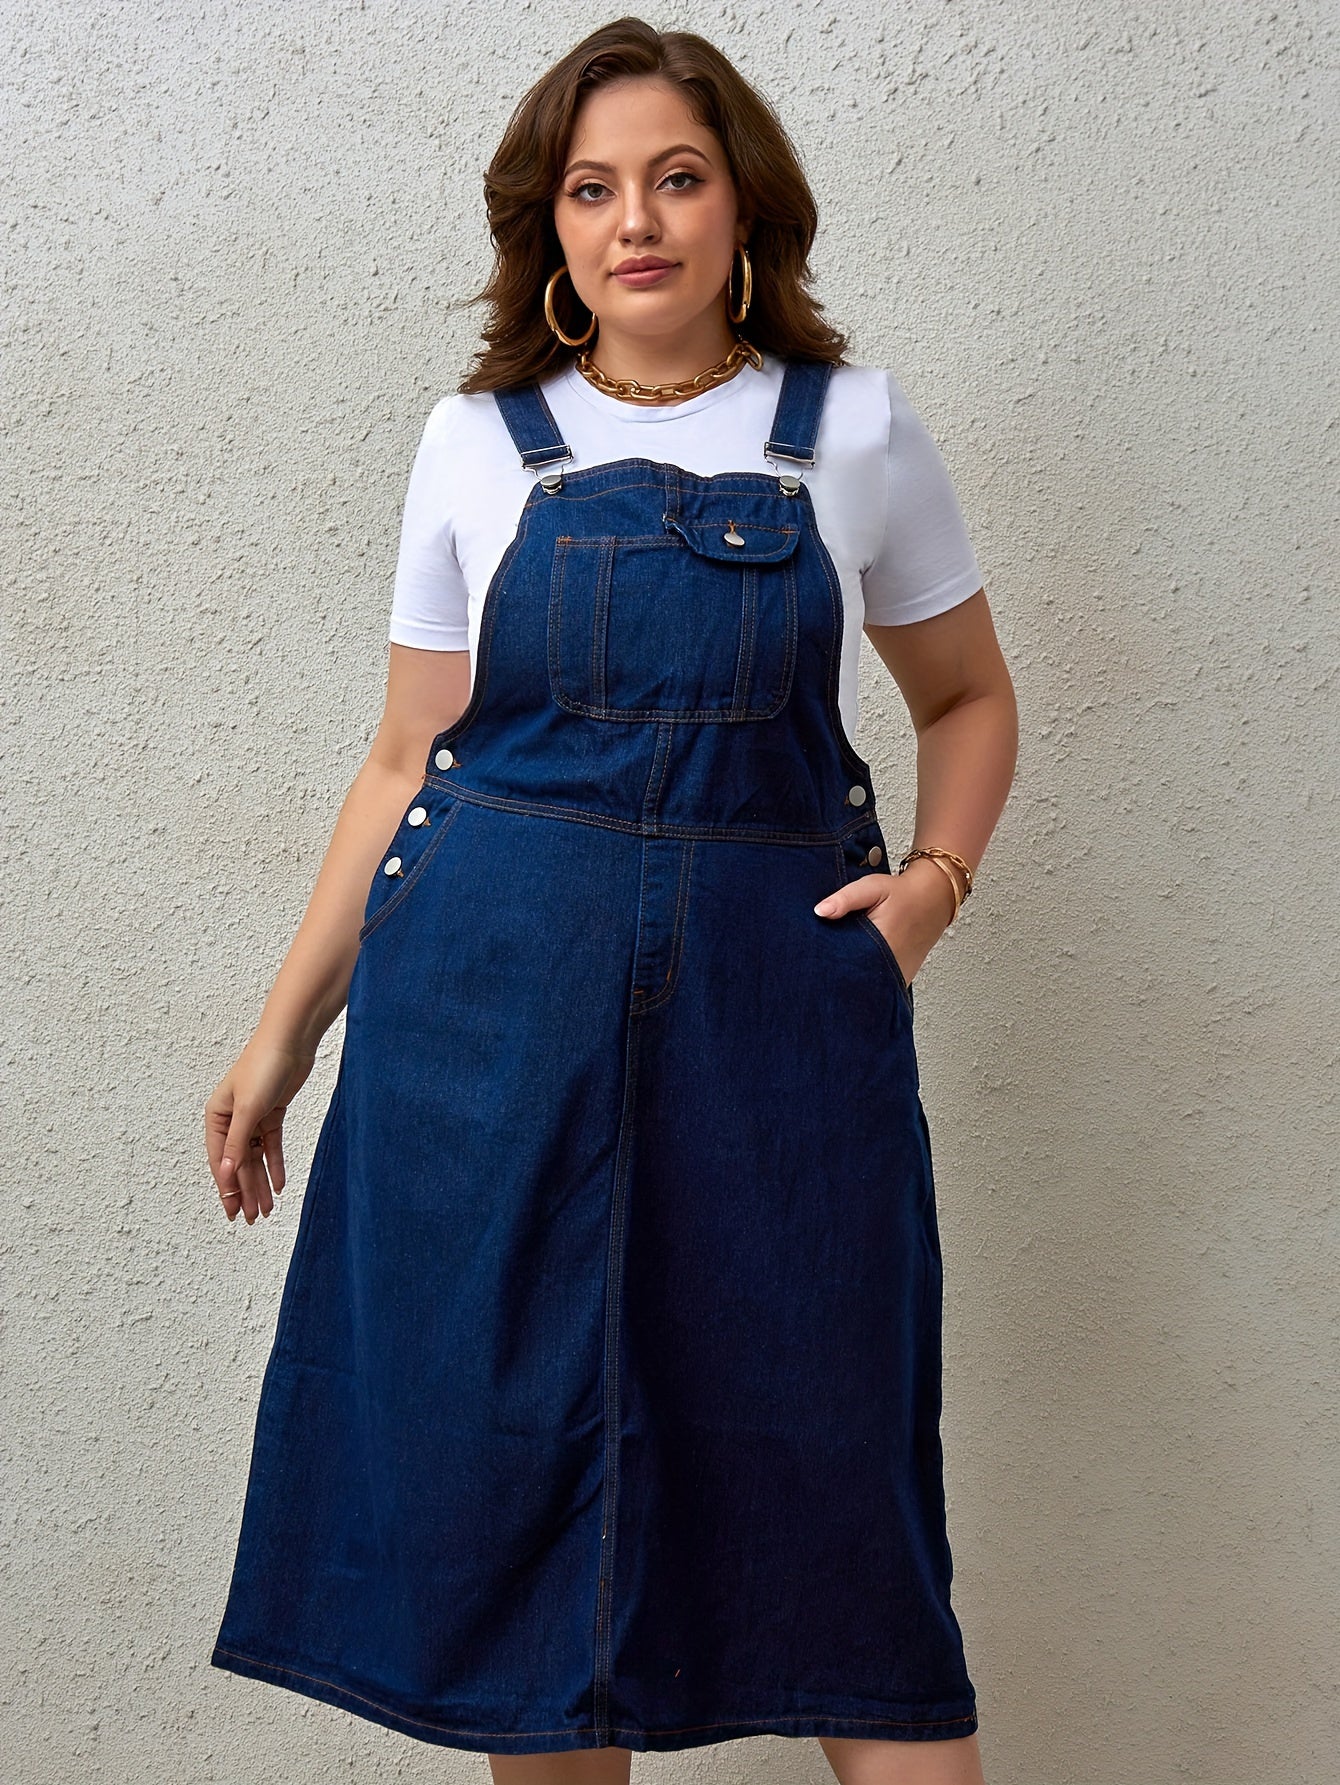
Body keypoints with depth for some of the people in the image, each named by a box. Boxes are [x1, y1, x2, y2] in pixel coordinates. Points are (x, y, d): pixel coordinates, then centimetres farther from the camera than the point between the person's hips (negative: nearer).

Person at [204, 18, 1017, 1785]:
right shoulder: (479, 442, 7)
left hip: (777, 984, 0)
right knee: (508, 1447, 6)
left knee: (826, 1443, 1)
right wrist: (287, 1027, 8)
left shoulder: (856, 430, 6)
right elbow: (408, 761, 10)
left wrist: (936, 876, -2)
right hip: (490, 992, 1)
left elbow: (971, 698, 16)